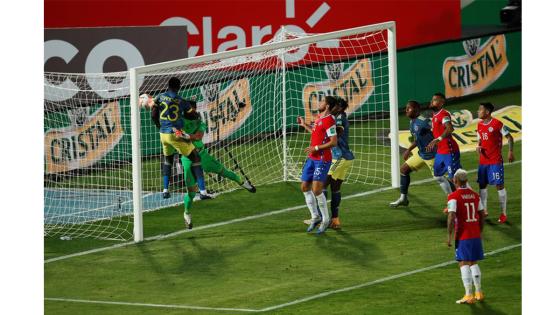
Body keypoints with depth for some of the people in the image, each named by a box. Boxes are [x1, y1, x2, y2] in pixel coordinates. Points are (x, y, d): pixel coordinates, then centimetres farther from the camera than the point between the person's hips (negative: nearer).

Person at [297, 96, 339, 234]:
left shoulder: (329, 120, -17)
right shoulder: (320, 117, 12)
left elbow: (333, 142, -21)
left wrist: (316, 148, -21)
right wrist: (304, 125, 30)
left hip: (322, 159, -10)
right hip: (312, 158, 10)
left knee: (316, 190, -14)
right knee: (305, 187, 10)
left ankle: (325, 220, 2)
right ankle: (315, 217, 23)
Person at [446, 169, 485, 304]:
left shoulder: (453, 197, -11)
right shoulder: (475, 195, 8)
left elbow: (451, 217, -17)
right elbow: (482, 216, 12)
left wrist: (449, 236, -11)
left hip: (463, 236, -6)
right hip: (475, 235, 6)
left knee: (464, 264, -3)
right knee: (474, 263, 17)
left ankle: (469, 295, -9)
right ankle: (478, 293, 20)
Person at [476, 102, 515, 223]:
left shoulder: (497, 124, -12)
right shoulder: (480, 125, 9)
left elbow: (509, 137, -7)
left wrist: (510, 152, -15)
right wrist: (478, 147, -2)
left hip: (496, 161, -7)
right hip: (483, 161, 7)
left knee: (499, 185, -5)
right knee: (482, 185, 10)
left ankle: (504, 213, 2)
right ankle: (484, 210, 22)